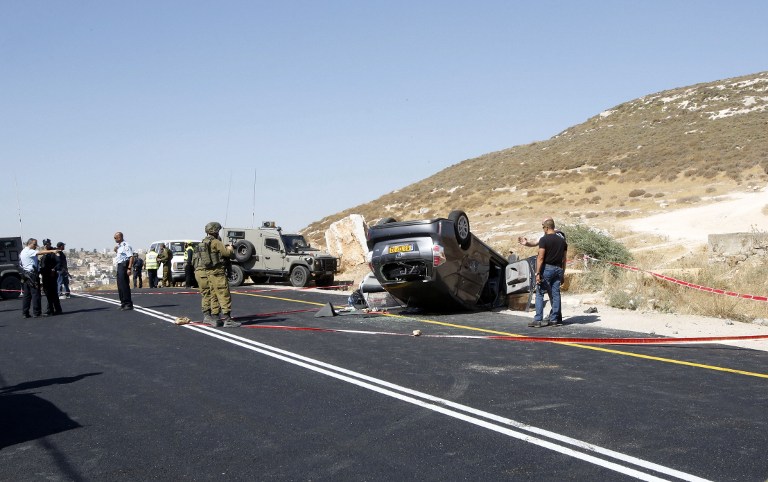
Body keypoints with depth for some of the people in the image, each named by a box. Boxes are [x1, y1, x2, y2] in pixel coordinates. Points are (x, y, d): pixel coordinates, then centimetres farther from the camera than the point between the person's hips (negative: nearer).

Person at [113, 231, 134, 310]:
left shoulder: (126, 246, -13)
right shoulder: (118, 246, 18)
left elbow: (131, 257, -20)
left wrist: (129, 268, -26)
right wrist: (115, 251, 10)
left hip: (124, 266, -10)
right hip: (119, 266, 10)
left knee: (124, 285, -11)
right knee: (120, 286, 12)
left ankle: (128, 304, -9)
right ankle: (123, 303, 19)